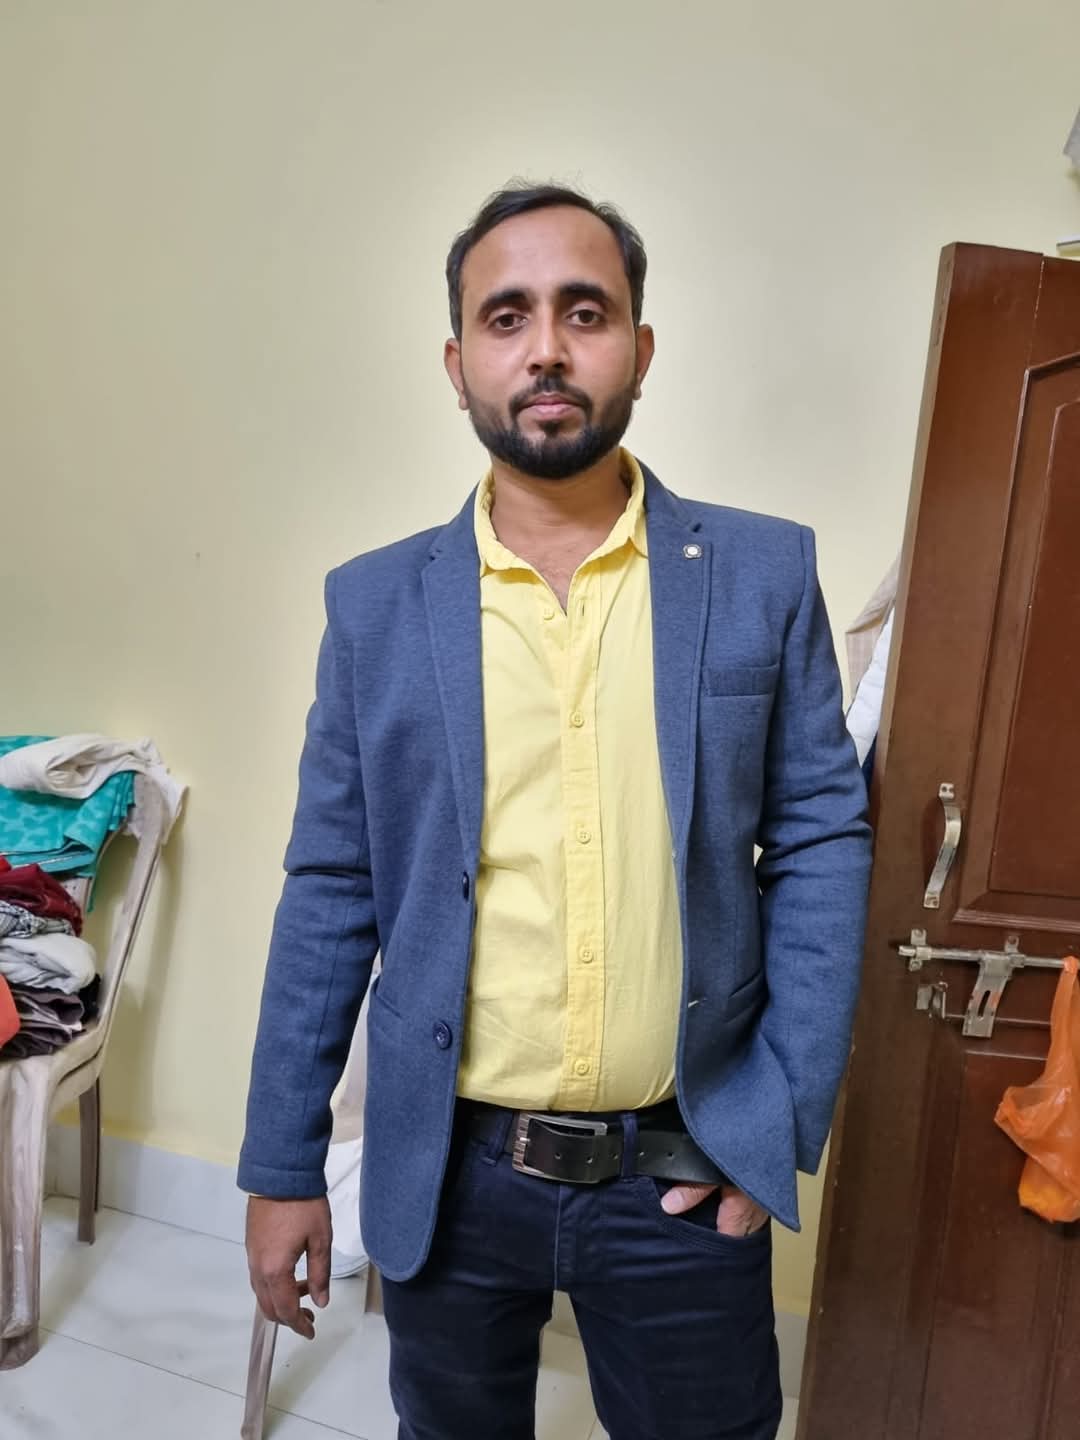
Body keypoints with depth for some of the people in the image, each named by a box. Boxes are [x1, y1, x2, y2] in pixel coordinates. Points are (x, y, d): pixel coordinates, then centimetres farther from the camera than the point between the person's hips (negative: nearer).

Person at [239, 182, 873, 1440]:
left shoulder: (764, 574, -5)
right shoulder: (374, 603, -4)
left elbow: (821, 843, -2)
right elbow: (330, 892, -2)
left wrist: (782, 1122, -6)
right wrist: (281, 1165, 2)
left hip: (684, 1176, 0)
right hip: (445, 1176, 2)